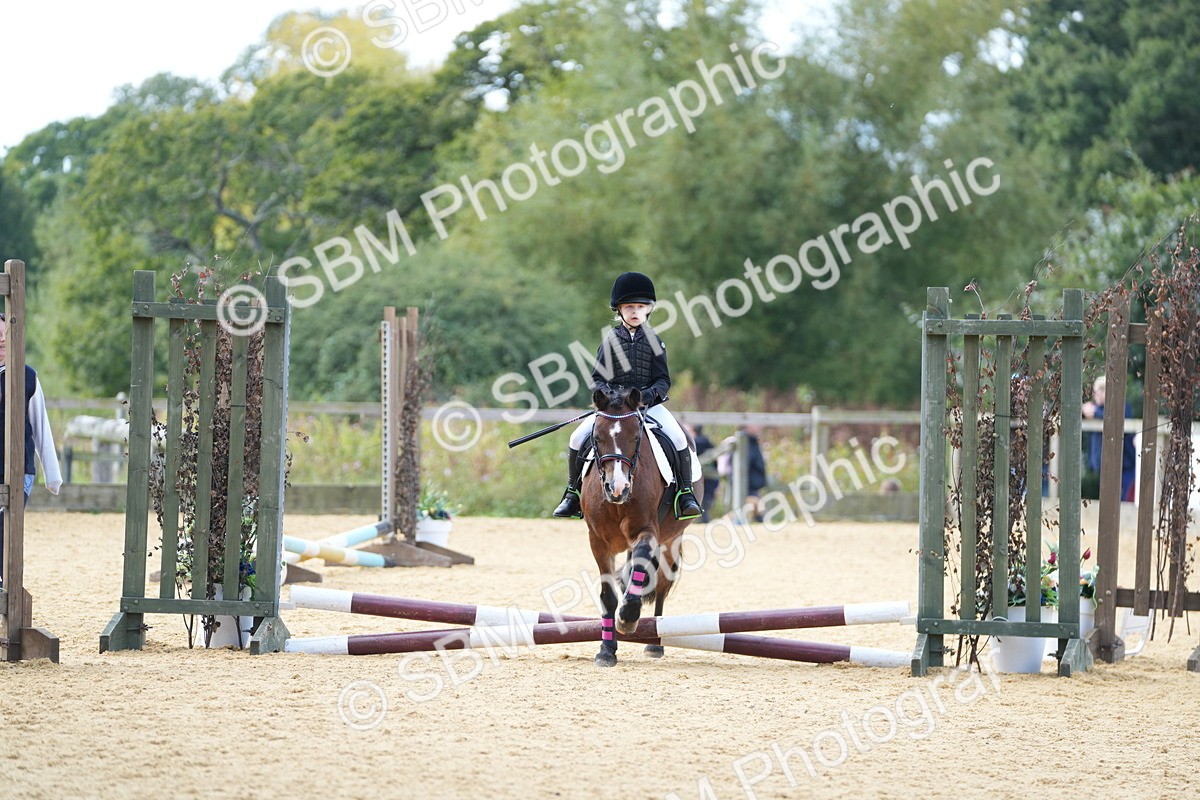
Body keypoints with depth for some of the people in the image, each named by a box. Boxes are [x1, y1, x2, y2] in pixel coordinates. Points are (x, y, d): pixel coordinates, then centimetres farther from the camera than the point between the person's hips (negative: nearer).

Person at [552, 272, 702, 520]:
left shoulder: (654, 341, 6)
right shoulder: (611, 340, 7)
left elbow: (663, 379, 2)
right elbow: (597, 377, 6)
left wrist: (650, 394, -19)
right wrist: (606, 392, -16)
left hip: (649, 403, -1)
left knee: (678, 438, -26)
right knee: (578, 437, -17)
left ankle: (685, 494, -15)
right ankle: (573, 493, -2)